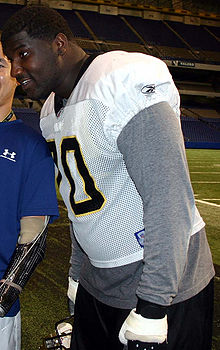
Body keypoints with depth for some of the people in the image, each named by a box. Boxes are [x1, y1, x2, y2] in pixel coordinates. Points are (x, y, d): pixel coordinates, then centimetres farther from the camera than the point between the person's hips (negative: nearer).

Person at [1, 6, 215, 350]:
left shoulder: (124, 88, -21)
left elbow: (168, 201, -25)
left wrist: (150, 310, -24)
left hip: (165, 287, -7)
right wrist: (77, 276, 20)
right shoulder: (52, 114, 8)